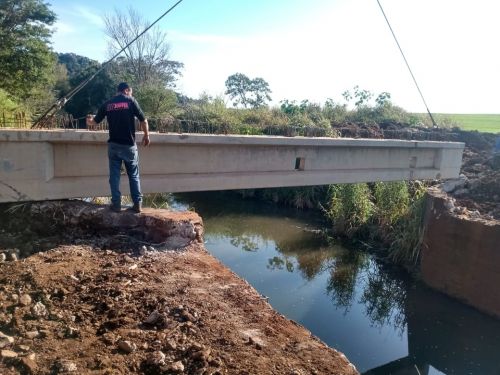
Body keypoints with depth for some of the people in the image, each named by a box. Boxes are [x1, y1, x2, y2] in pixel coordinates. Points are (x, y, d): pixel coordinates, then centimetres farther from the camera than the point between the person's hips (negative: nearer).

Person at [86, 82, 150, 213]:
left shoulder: (107, 104, 7)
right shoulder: (131, 101, -2)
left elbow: (95, 121, 12)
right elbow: (143, 120, -4)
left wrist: (89, 120, 36)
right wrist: (146, 135, 11)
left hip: (113, 145, 2)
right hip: (129, 145, -2)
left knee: (114, 175, 9)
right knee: (134, 175, 7)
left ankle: (116, 204, 10)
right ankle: (137, 204, 8)